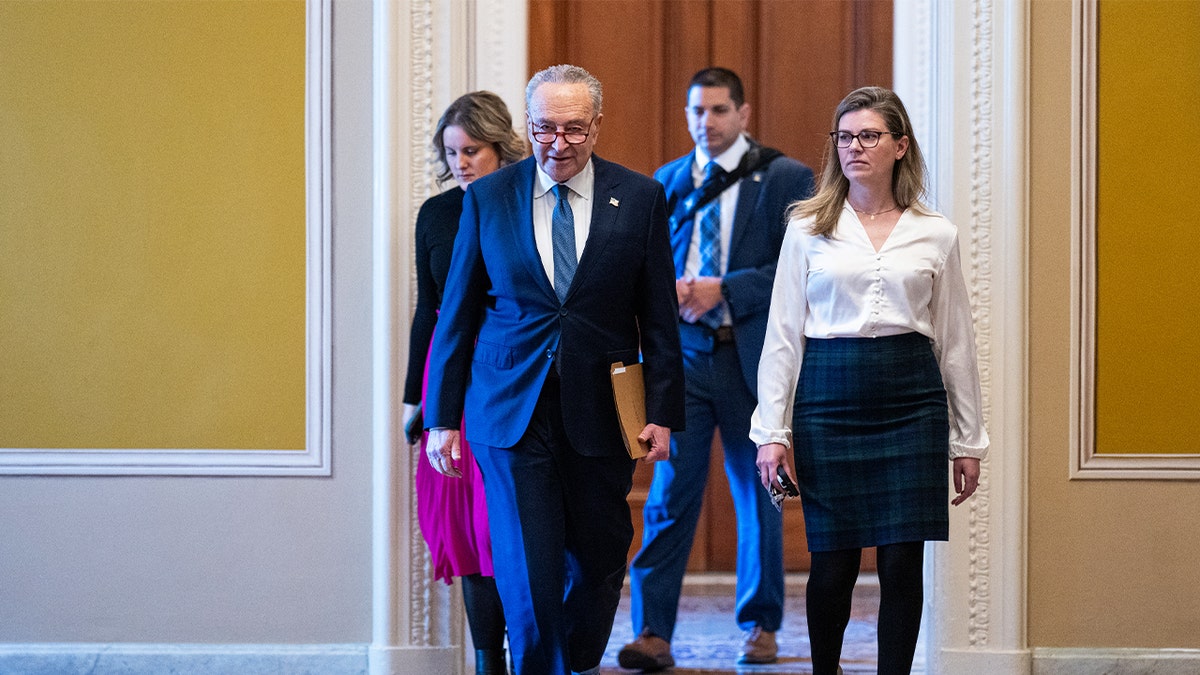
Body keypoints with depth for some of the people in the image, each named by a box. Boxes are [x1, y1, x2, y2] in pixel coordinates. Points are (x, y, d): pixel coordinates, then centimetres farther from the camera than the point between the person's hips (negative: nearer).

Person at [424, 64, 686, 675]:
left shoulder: (639, 198, 2)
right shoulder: (487, 198, 2)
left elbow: (658, 319, 4)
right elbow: (456, 315, 5)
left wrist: (662, 413, -3)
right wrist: (442, 417, 2)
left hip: (599, 412, 1)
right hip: (510, 411, -1)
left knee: (598, 564, 10)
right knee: (529, 574, -8)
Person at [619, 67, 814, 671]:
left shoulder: (785, 179, -1)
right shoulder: (665, 182, 12)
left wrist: (723, 290, -17)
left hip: (753, 356, -2)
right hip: (683, 355, 2)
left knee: (758, 496, 9)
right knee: (670, 493, -5)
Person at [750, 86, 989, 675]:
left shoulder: (935, 234, 8)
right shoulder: (808, 228, 5)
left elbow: (955, 343, 11)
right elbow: (782, 334, 5)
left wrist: (968, 441, 11)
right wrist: (772, 431, -1)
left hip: (912, 400, 1)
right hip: (830, 397, -1)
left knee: (903, 562, -1)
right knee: (834, 563, 1)